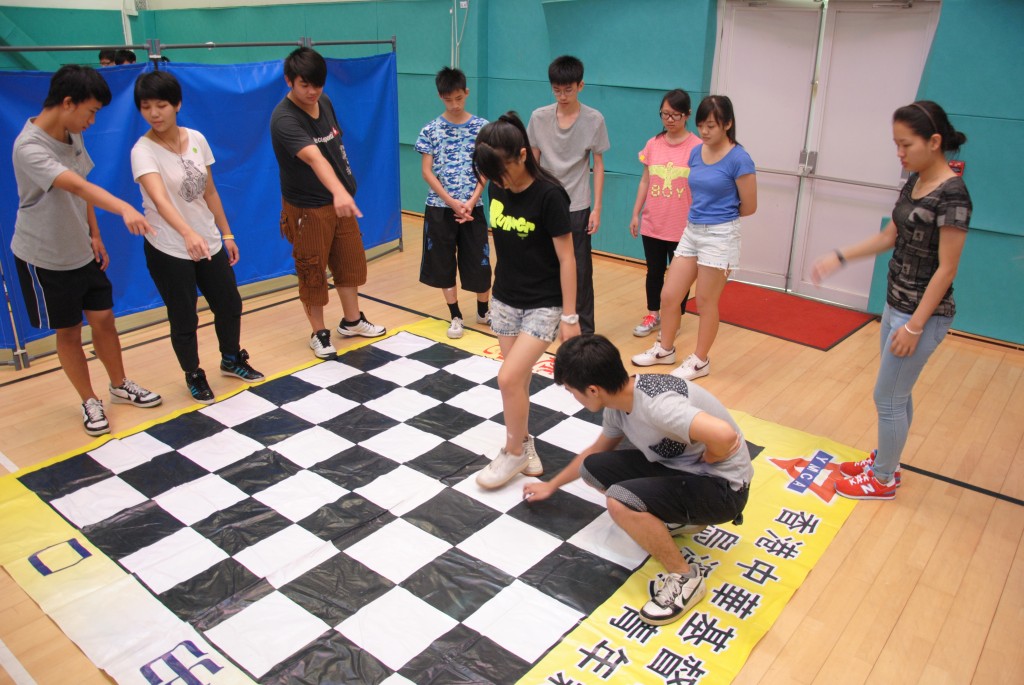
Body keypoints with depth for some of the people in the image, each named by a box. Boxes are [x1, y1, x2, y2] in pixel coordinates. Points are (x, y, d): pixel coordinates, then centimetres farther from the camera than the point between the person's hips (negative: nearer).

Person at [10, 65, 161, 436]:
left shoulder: (72, 135, -1)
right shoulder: (29, 147, -27)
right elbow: (76, 186, -44)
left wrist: (94, 235, 8)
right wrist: (124, 209, -58)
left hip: (81, 250, 6)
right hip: (45, 259, -6)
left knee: (103, 319, 11)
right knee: (68, 332, 7)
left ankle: (120, 385, 30)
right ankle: (90, 402, 23)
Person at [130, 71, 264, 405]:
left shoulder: (196, 139, -2)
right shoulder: (143, 151, -19)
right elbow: (160, 199, -36)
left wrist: (226, 233, 10)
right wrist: (188, 233, -53)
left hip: (208, 242, 5)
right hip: (168, 250, -5)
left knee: (229, 304, 16)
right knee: (184, 319, 6)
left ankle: (231, 359, 42)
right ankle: (193, 376, 31)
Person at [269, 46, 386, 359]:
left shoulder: (324, 103, 0)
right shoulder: (284, 119, -25)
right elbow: (314, 157, -43)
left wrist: (346, 187, 14)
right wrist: (339, 191, -56)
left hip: (340, 201, 7)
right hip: (307, 209, -7)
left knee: (350, 261, 16)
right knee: (312, 272, 5)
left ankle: (352, 320, 34)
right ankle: (319, 333, 22)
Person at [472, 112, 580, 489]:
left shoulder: (549, 195, -20)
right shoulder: (498, 188, -2)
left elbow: (566, 259, -16)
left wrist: (570, 316, -14)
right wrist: (501, 286, 16)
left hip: (543, 306, -6)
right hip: (505, 301, 6)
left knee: (509, 378, -11)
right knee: (518, 380, 12)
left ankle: (514, 452, 12)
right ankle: (524, 448, 30)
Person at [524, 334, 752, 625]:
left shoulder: (655, 404, -32)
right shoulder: (618, 401, -3)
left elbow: (725, 436, -47)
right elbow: (598, 449, 18)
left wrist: (704, 461, -23)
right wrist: (552, 485, 29)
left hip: (722, 486, -8)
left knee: (620, 502, -28)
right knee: (593, 468, 1)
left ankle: (685, 578, -6)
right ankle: (677, 519, 13)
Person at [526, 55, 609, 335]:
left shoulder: (594, 120, -5)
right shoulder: (539, 117, -1)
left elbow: (598, 165, 0)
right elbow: (533, 161, 6)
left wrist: (596, 208, -4)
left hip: (577, 207, -2)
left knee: (580, 270, 2)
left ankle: (584, 329, 15)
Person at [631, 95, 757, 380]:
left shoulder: (739, 159, -14)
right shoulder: (696, 153, 5)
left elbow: (749, 207, -7)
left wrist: (722, 216, 7)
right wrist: (701, 214, 10)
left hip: (720, 236, -6)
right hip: (691, 232, 6)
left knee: (705, 302, 5)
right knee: (668, 296, 9)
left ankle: (700, 361, 22)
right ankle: (665, 349, 29)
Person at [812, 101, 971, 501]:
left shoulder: (952, 195, -20)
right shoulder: (914, 183, 4)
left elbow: (946, 268, -19)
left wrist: (915, 326, -19)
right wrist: (839, 258, 5)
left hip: (923, 314, -8)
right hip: (896, 305, 8)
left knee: (888, 398, 3)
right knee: (898, 393, 20)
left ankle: (883, 479, 21)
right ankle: (885, 460, 36)